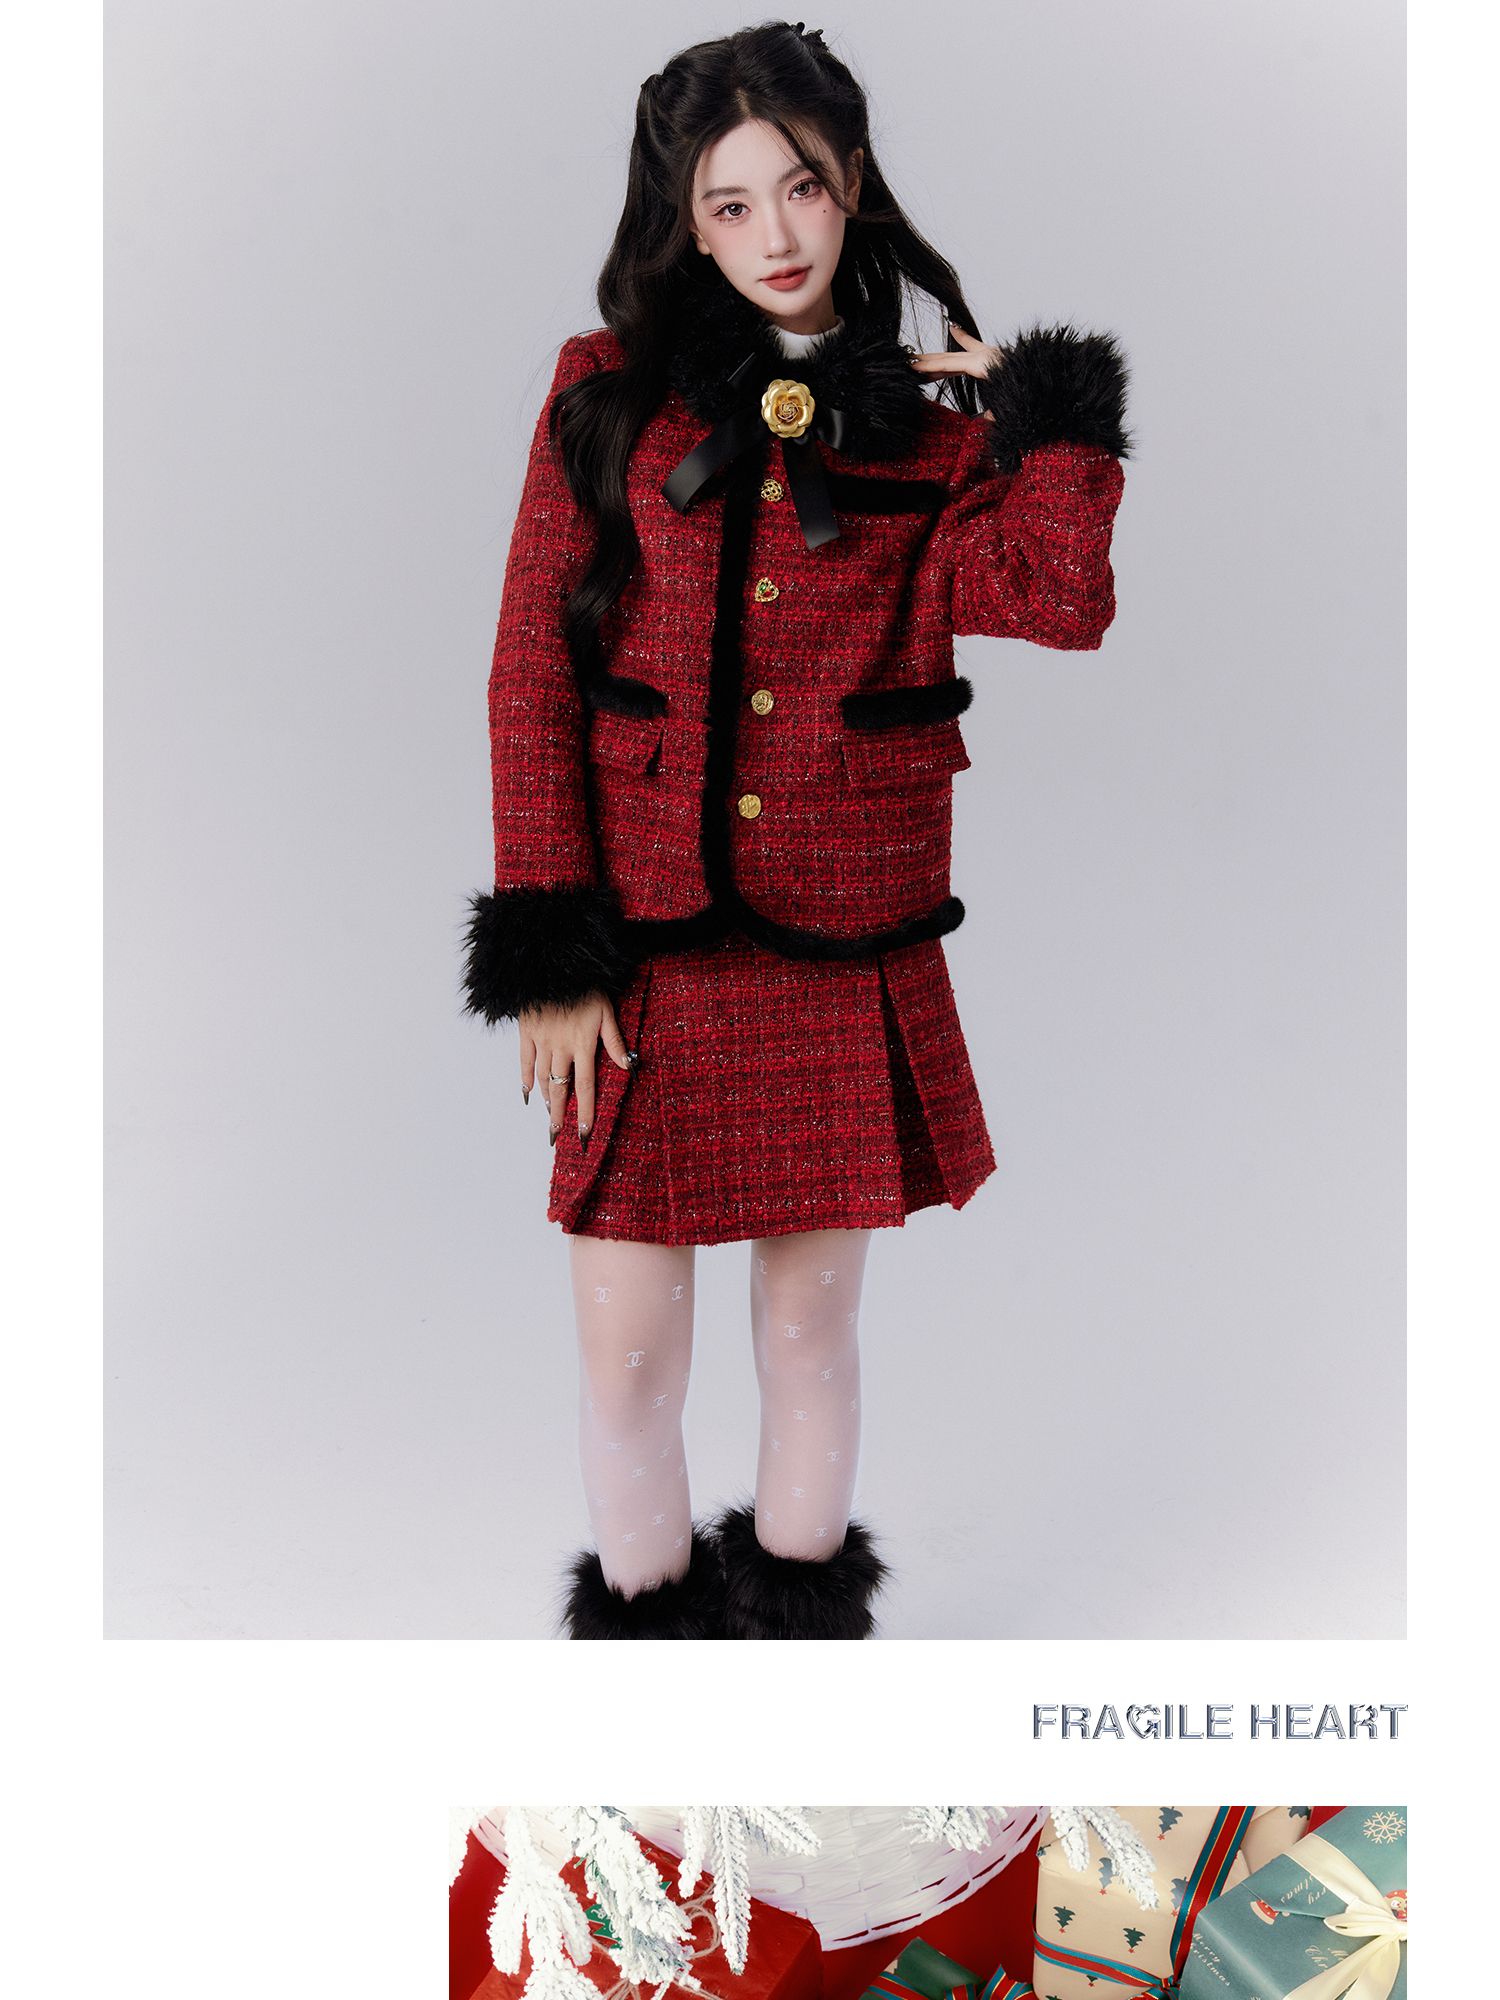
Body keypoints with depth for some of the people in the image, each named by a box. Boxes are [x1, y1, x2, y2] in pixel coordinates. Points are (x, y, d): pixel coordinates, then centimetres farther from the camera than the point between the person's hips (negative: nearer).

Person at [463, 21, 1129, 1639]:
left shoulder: (930, 417, 5)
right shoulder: (610, 392, 2)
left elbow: (1061, 599, -12)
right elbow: (533, 676, -1)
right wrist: (547, 949, -7)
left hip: (850, 949, 1)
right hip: (646, 943, 0)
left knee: (813, 1317, 14)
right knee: (627, 1350, 6)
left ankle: (801, 1609, 36)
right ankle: (645, 1614, 30)